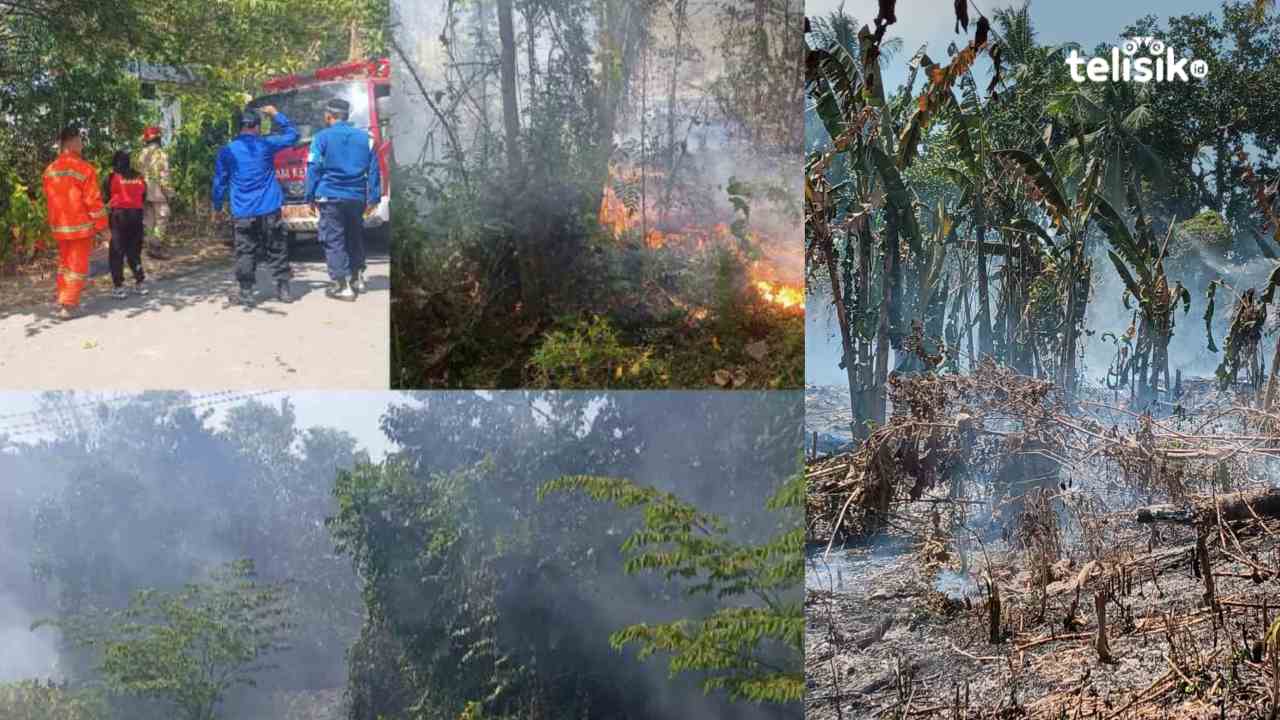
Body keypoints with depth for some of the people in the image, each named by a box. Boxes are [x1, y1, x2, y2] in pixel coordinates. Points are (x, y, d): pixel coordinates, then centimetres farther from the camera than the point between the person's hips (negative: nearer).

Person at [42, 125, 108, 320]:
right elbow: (93, 201, -14)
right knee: (78, 266, 2)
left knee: (64, 263, 20)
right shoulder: (84, 169, -14)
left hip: (58, 227, 6)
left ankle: (63, 300, 26)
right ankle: (68, 305, -3)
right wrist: (102, 227, -6)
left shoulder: (49, 170, 4)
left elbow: (49, 199, 11)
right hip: (80, 226, -6)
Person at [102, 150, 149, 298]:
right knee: (134, 251, 16)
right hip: (136, 216, 4)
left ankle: (119, 287, -2)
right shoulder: (139, 178, 5)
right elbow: (144, 198, 13)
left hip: (118, 215, -4)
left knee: (117, 253, 2)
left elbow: (104, 198, 0)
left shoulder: (112, 178, -6)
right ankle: (140, 283, 16)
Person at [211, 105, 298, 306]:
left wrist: (217, 207, 17)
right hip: (269, 210, 0)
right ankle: (283, 289, 9)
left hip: (243, 212, 0)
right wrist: (276, 114, 21)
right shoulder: (266, 145, 0)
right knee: (277, 250, 8)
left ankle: (246, 292, 1)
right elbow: (292, 134, 15)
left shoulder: (227, 151, 2)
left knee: (246, 252, 3)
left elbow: (220, 182, 7)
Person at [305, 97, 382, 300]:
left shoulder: (322, 137, -4)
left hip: (331, 197, -4)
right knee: (355, 238, 20)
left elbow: (313, 168, -4)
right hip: (357, 197, 4)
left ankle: (342, 285, -8)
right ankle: (357, 278, 29)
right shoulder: (364, 138, 7)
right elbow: (373, 169, 8)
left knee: (334, 241, -1)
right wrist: (374, 196, 11)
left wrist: (311, 196, 2)